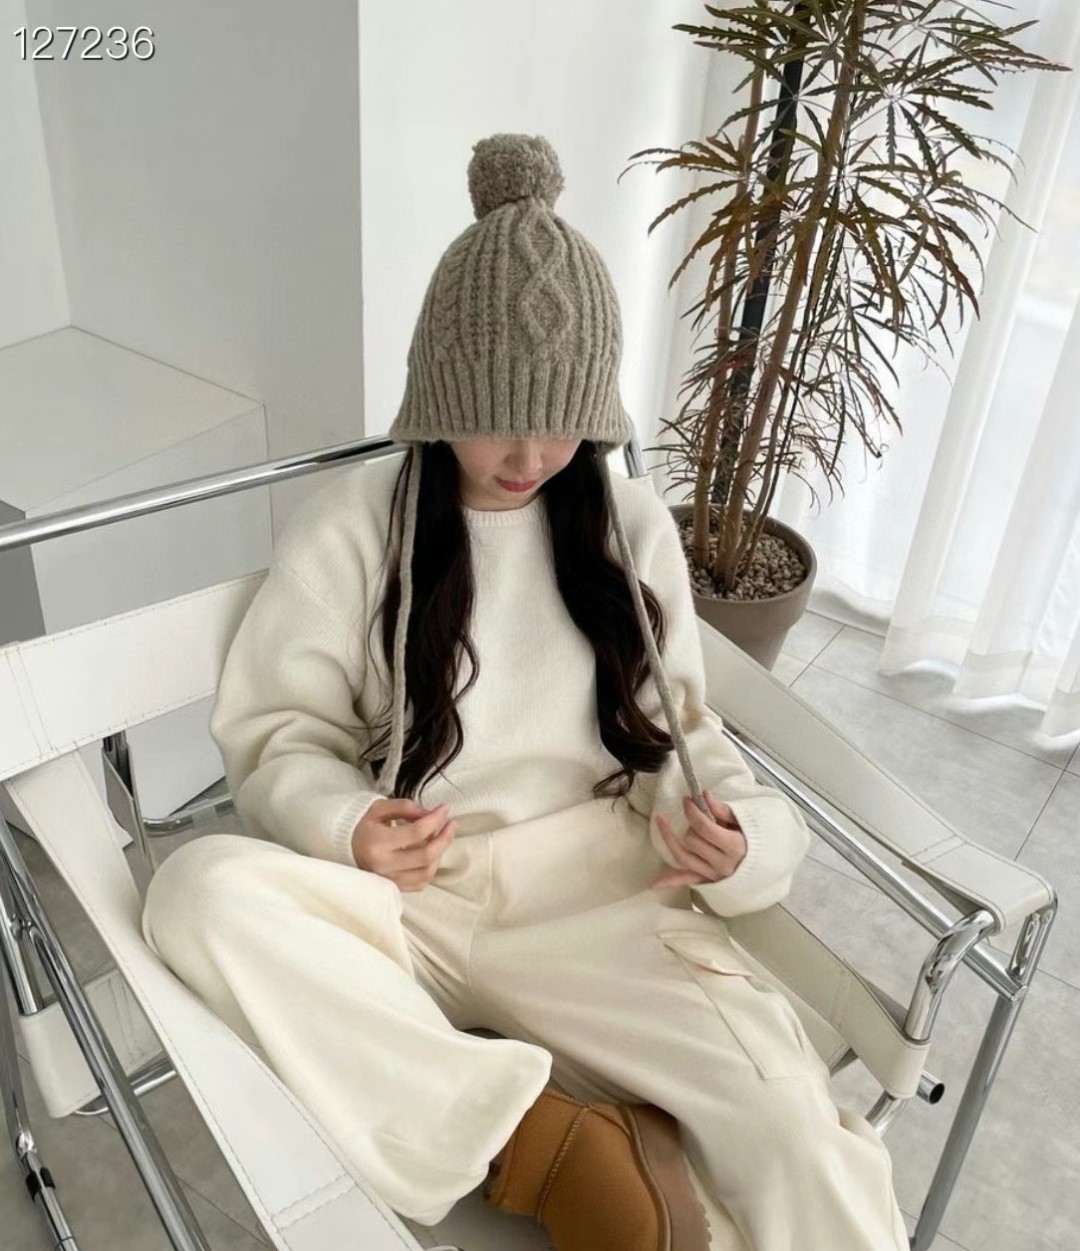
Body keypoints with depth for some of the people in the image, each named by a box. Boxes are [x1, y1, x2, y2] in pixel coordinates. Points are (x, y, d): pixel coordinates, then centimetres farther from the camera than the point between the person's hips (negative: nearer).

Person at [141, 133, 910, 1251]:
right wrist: (346, 826, -20)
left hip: (591, 890, 0)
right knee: (200, 891, -31)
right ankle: (543, 1138, -23)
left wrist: (733, 833, -13)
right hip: (406, 896, 1)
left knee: (782, 1108, -27)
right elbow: (275, 730, 2)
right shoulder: (354, 522, -2)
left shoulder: (632, 525, 4)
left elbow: (676, 727, 9)